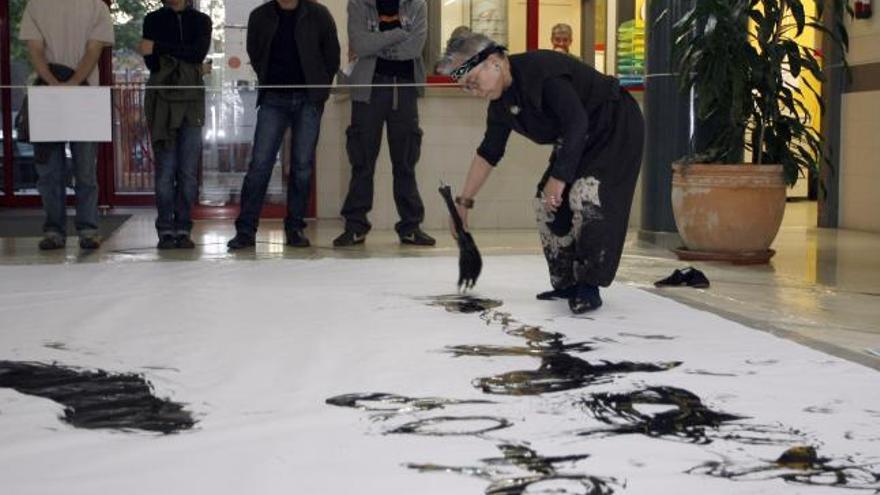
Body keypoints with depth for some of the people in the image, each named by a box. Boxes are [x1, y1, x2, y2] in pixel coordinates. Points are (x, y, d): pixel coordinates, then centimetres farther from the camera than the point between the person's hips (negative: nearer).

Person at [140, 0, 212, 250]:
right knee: (165, 169, -5)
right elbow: (152, 62, 0)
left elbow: (199, 52, -7)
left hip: (192, 100, 1)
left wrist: (160, 47, -11)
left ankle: (184, 230, 3)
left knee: (189, 171, -2)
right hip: (162, 100, -1)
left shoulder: (201, 20, 12)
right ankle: (165, 231, -1)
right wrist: (188, 65, -5)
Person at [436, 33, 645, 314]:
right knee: (546, 203, 1)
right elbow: (489, 152, 9)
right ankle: (567, 283, 10)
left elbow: (577, 124, -33)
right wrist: (464, 202, 9)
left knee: (586, 195, -25)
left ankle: (589, 287, -17)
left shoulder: (543, 68, -30)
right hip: (579, 140, 9)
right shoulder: (501, 103, -2)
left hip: (617, 127, -9)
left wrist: (559, 178, -30)